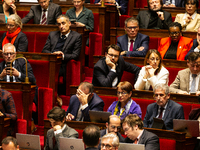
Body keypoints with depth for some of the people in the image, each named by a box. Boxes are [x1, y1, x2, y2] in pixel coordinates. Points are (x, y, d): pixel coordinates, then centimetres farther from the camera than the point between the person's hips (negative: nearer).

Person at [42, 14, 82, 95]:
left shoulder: (76, 36, 9)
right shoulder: (52, 34, 24)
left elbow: (75, 55, 0)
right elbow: (44, 50, 15)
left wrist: (63, 56, -16)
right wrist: (52, 54, -7)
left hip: (62, 66, -4)